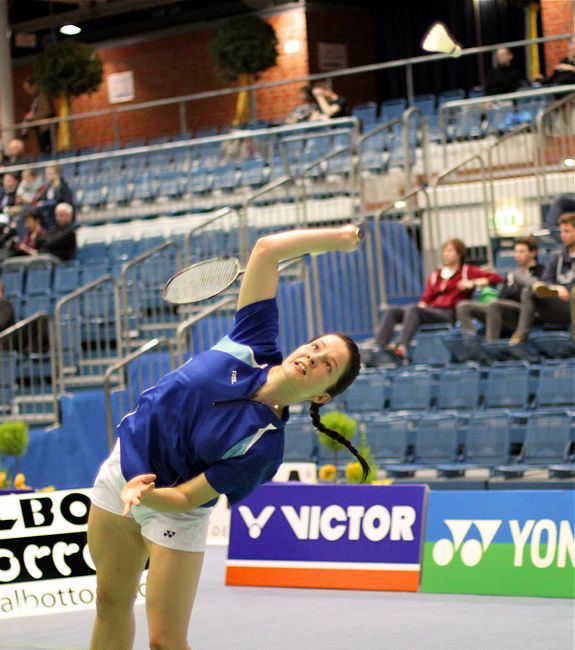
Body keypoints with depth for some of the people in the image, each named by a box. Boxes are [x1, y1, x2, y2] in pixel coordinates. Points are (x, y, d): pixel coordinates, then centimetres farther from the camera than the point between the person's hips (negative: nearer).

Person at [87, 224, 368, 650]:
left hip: (170, 506, -4)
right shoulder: (256, 344, -18)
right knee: (111, 604, 17)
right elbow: (266, 249, -16)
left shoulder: (263, 445, -28)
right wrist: (343, 237, -13)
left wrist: (143, 492, -42)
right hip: (123, 468, 4)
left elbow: (185, 498, -23)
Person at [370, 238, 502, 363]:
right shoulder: (436, 275, 27)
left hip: (448, 314, -6)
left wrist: (473, 283, -10)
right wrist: (422, 305, -3)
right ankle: (378, 348, -34)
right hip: (430, 310, 6)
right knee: (391, 311, -16)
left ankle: (401, 348, -52)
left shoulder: (467, 271, 13)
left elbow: (496, 278, 4)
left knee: (413, 310, -34)